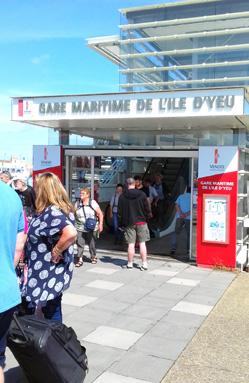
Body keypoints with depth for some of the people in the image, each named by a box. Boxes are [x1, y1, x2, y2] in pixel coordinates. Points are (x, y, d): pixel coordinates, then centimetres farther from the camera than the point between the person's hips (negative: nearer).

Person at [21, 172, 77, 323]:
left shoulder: (51, 212, -23)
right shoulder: (61, 209, 6)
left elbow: (71, 233, -38)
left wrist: (55, 251, -25)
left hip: (49, 275, -9)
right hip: (51, 273, 9)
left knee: (51, 313, 5)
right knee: (52, 311, 20)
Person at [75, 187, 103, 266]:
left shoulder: (93, 203, -4)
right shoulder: (77, 204, 6)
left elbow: (100, 214, -2)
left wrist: (100, 224, -7)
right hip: (80, 228, 2)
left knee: (91, 243, 10)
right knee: (80, 243, -7)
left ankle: (93, 257, 31)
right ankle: (79, 259, -1)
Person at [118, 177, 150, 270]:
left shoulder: (122, 196, -4)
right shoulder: (142, 194, -5)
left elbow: (119, 211, 0)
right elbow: (147, 208, -2)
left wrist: (123, 222, 12)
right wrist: (147, 217, 12)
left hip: (129, 222, 0)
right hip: (141, 222, 0)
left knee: (131, 244, 6)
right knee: (142, 243, 5)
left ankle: (130, 263, 13)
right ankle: (144, 263, 5)